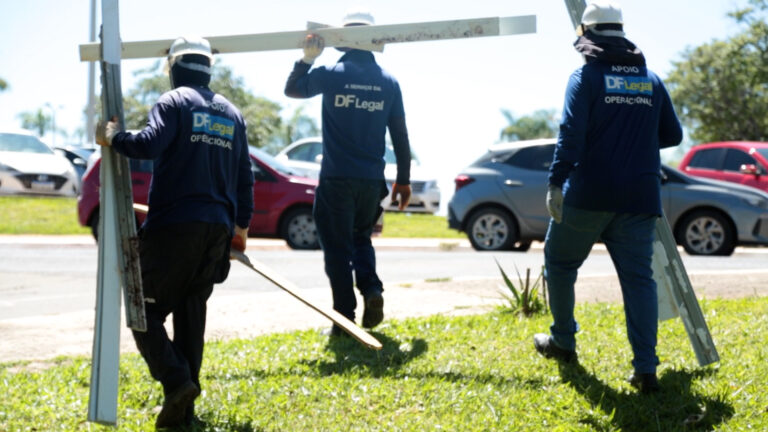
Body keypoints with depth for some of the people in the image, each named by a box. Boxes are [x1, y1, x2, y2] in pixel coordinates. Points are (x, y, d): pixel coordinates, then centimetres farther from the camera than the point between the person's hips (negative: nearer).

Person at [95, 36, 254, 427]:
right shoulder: (231, 113, 16)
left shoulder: (174, 102, -3)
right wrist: (242, 224, 27)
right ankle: (184, 408, 10)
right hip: (217, 228, 6)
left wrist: (113, 138, -3)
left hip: (173, 224, -6)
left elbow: (148, 144, -21)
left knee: (146, 310, 1)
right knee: (191, 314, 12)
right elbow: (244, 175, 18)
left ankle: (177, 381, -18)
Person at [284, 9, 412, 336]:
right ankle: (372, 289, -2)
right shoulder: (388, 82, 3)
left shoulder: (331, 75, -5)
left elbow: (292, 89, 14)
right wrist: (403, 180, 13)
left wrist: (307, 58, 16)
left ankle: (344, 318, 2)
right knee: (361, 238, 22)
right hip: (372, 180, 3)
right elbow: (400, 135, 7)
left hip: (336, 178, -3)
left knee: (337, 248, 4)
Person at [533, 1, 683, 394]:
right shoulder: (651, 81, 11)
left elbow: (571, 135, -16)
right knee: (638, 277, 2)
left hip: (588, 195, -4)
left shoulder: (586, 76, -4)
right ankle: (645, 368, -6)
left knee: (560, 262, 17)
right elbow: (672, 135, 17)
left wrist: (556, 182, -17)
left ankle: (563, 342, 27)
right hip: (638, 198, 4)